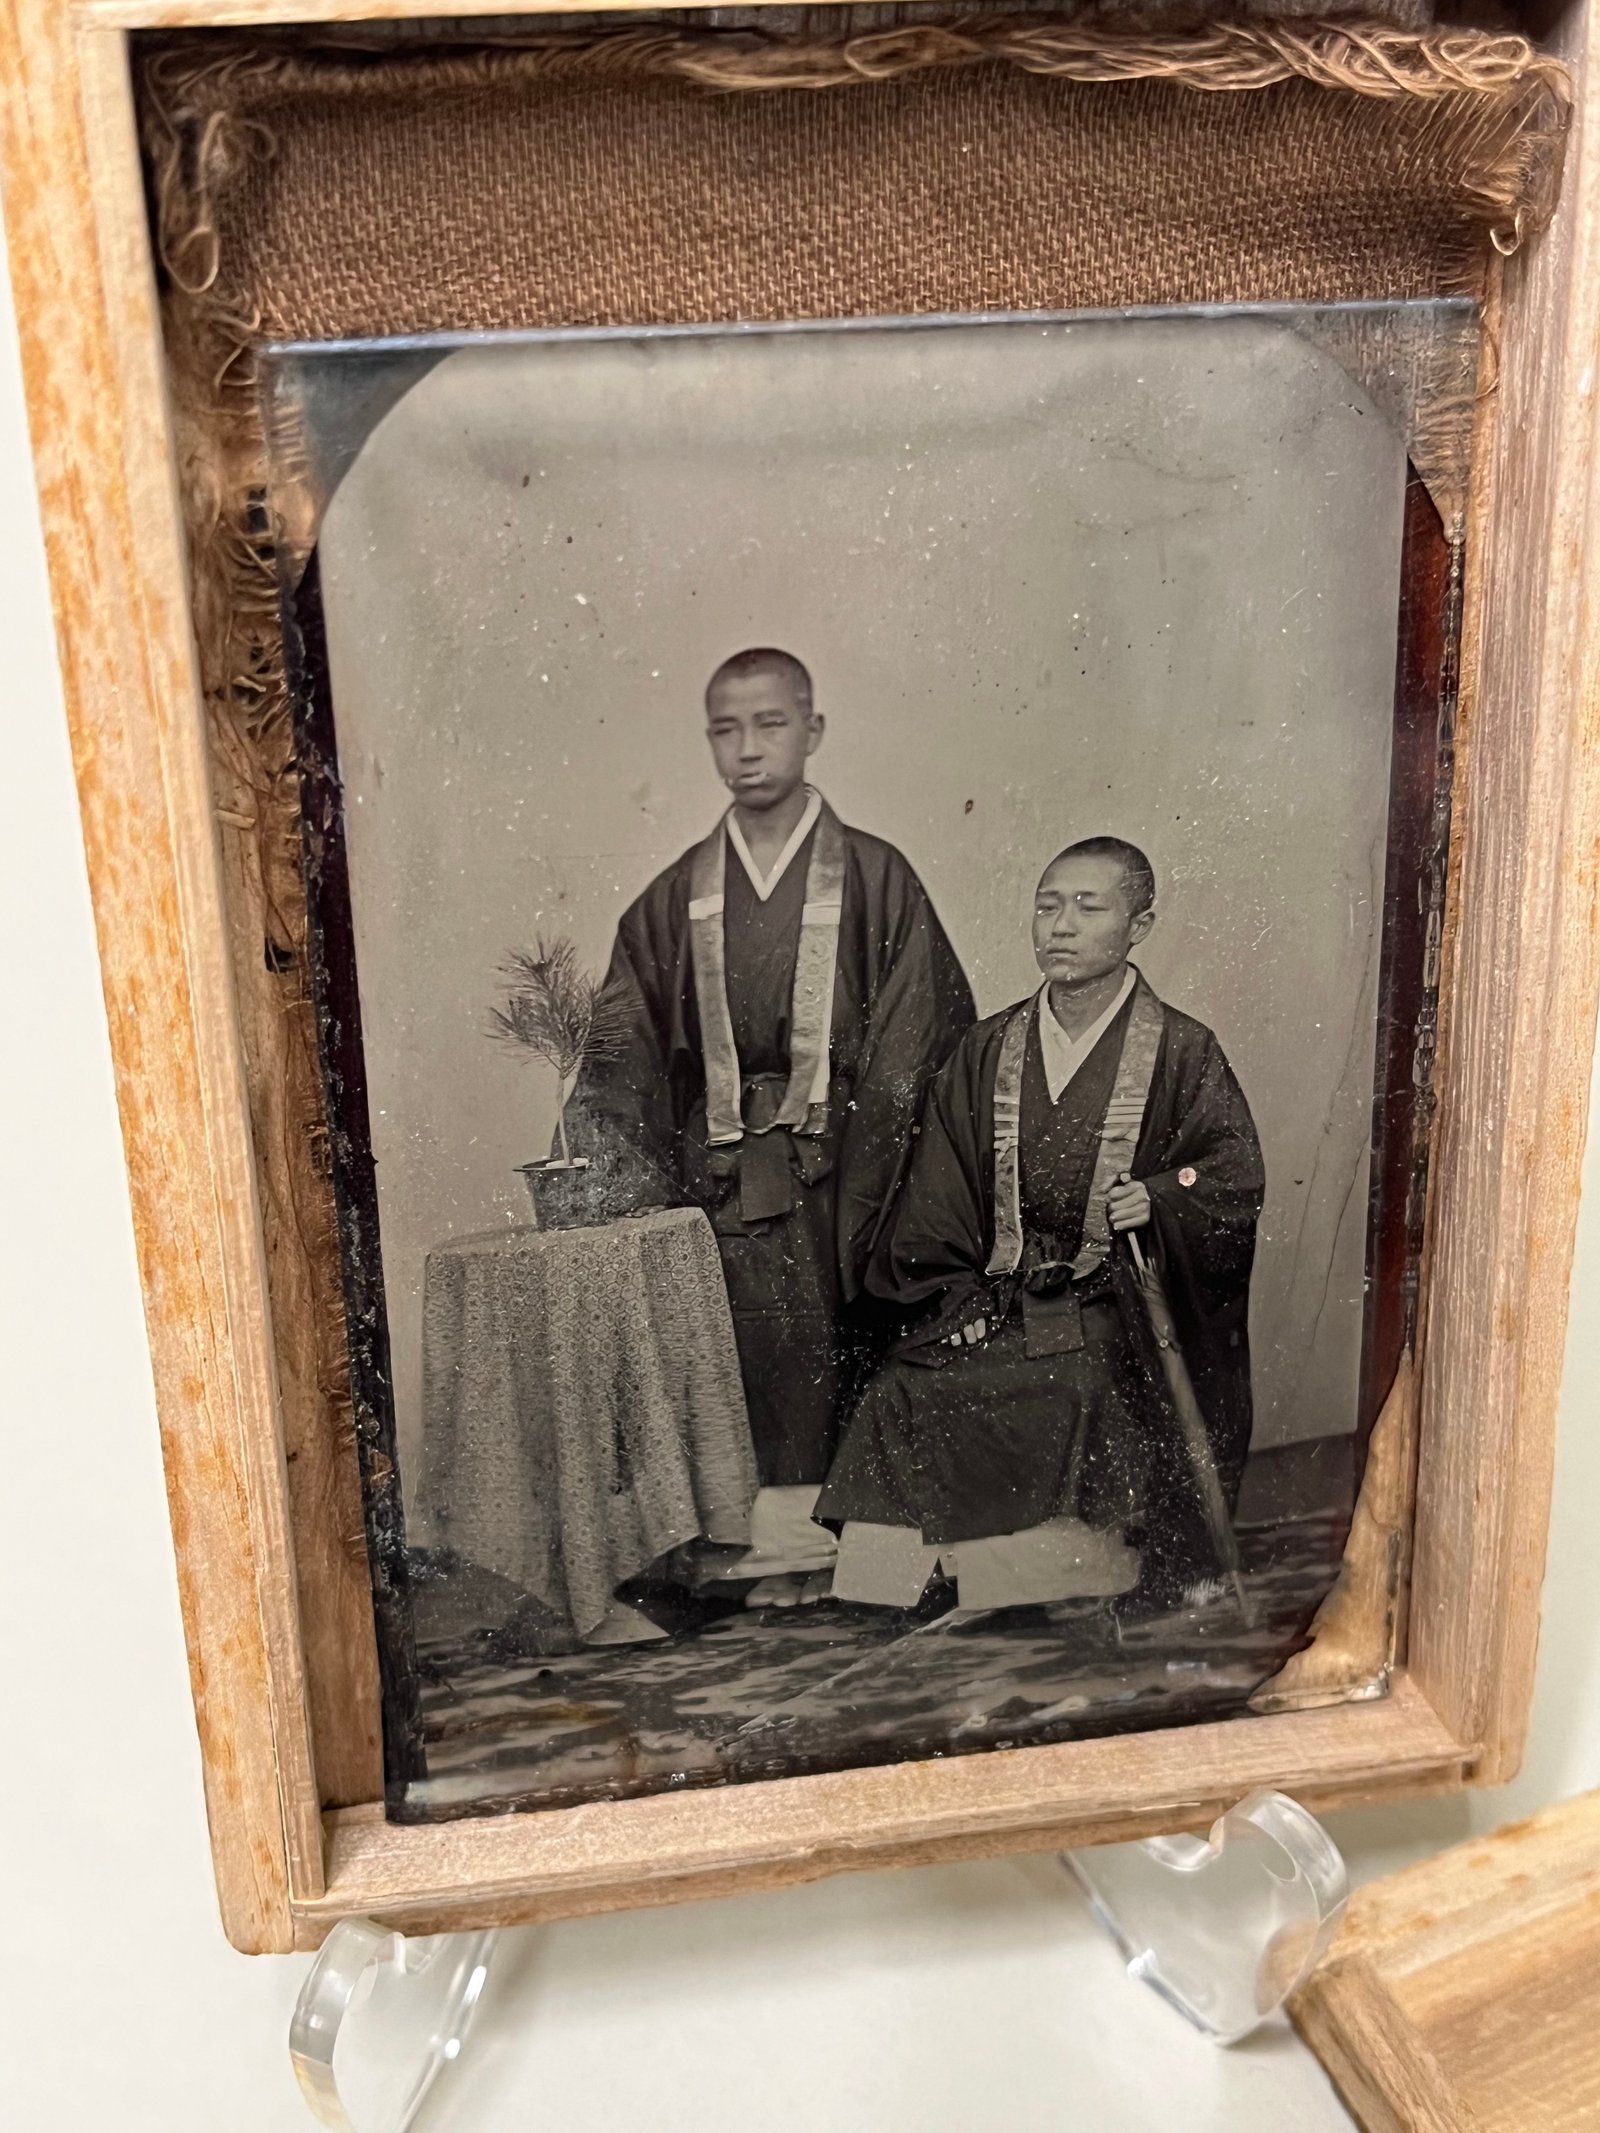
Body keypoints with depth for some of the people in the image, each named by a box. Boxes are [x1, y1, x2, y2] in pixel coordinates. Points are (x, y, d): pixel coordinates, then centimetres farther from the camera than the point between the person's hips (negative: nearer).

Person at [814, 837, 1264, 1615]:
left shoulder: (1181, 1053, 1)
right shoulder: (986, 1051, 12)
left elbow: (1236, 1180, 2)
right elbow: (938, 1202, 13)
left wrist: (1160, 1198, -18)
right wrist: (960, 1300, 2)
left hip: (1114, 1323, -3)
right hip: (995, 1306, 4)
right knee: (899, 1402, -22)